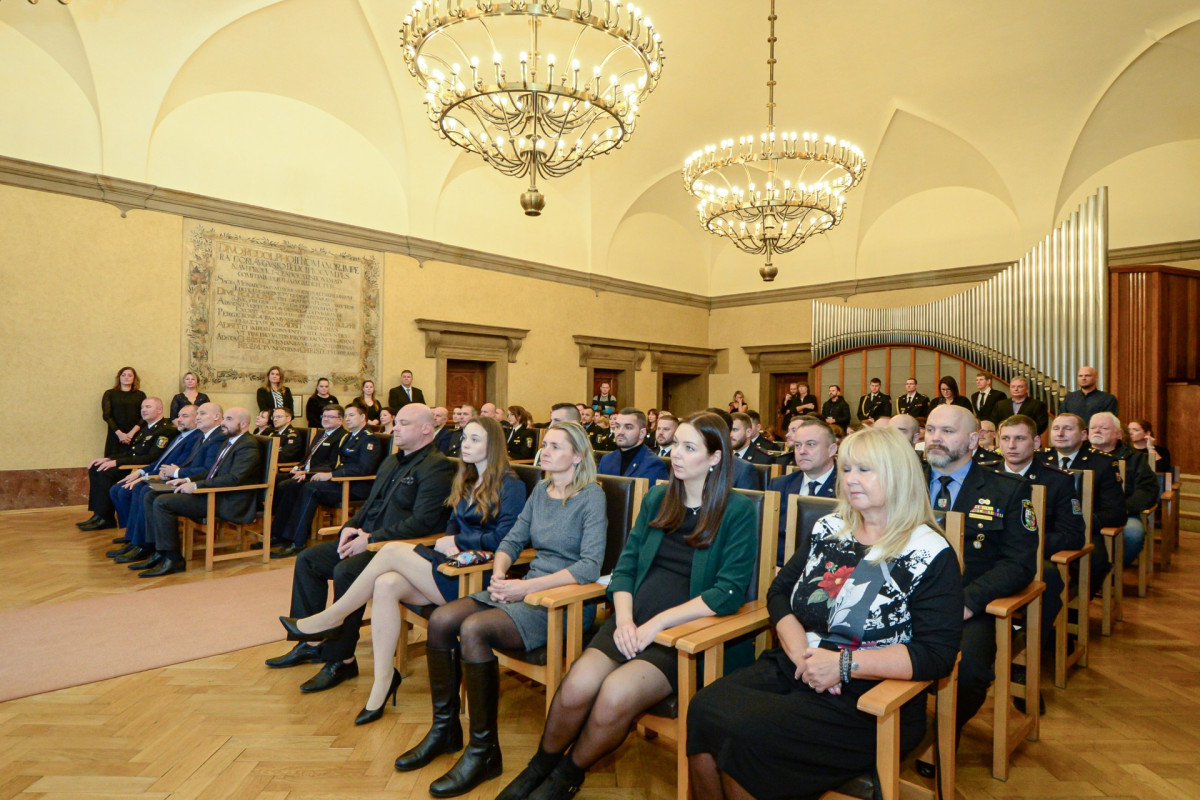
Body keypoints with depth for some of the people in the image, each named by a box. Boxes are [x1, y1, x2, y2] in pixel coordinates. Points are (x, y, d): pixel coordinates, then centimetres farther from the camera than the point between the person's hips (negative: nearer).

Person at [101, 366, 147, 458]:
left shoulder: (140, 395, 11)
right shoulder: (109, 393, 11)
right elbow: (106, 415, 1)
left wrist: (132, 433, -12)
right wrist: (119, 433, -11)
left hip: (136, 436, 0)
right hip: (115, 437, 0)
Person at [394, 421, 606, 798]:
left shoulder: (591, 497, -10)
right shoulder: (540, 490, 12)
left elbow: (590, 566, -19)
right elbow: (512, 540, 15)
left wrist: (527, 587, -22)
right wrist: (499, 575, -6)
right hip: (526, 588, 8)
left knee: (474, 628, -27)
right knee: (441, 620, -8)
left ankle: (484, 751, -10)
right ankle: (445, 729, 11)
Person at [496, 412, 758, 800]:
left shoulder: (738, 512, -3)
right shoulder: (657, 498, 12)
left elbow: (730, 590, -11)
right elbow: (625, 564, 11)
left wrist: (658, 622, -16)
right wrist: (624, 618, -7)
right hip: (633, 622, 4)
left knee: (616, 694, -27)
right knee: (576, 686, -21)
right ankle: (539, 769, 9)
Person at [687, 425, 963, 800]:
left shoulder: (931, 554, -7)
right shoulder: (828, 530, 10)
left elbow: (938, 654, -14)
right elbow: (779, 591, 11)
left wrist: (844, 665, -20)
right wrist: (800, 652, -8)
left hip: (868, 698, -5)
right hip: (795, 668, 5)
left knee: (746, 733, -25)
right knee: (702, 710, -18)